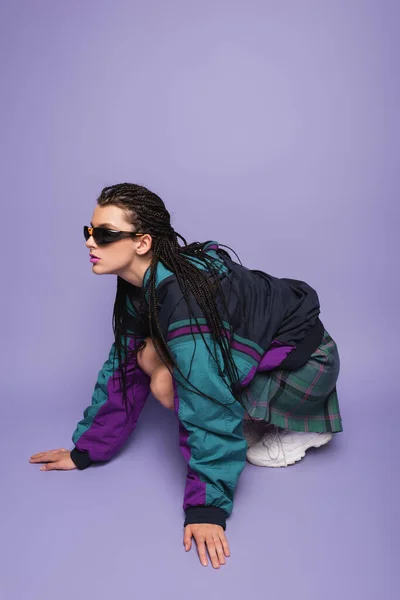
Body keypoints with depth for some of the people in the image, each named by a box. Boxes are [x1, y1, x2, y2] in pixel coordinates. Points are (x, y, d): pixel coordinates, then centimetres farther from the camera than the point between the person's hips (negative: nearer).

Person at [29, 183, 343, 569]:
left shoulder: (183, 295, -33)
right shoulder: (139, 285, -6)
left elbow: (209, 404, -33)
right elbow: (123, 367, -1)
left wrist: (207, 507, -29)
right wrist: (84, 451, 0)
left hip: (307, 361, -8)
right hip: (259, 348, 8)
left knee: (167, 383, -22)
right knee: (151, 356, -6)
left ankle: (304, 428, -3)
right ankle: (259, 421, 10)